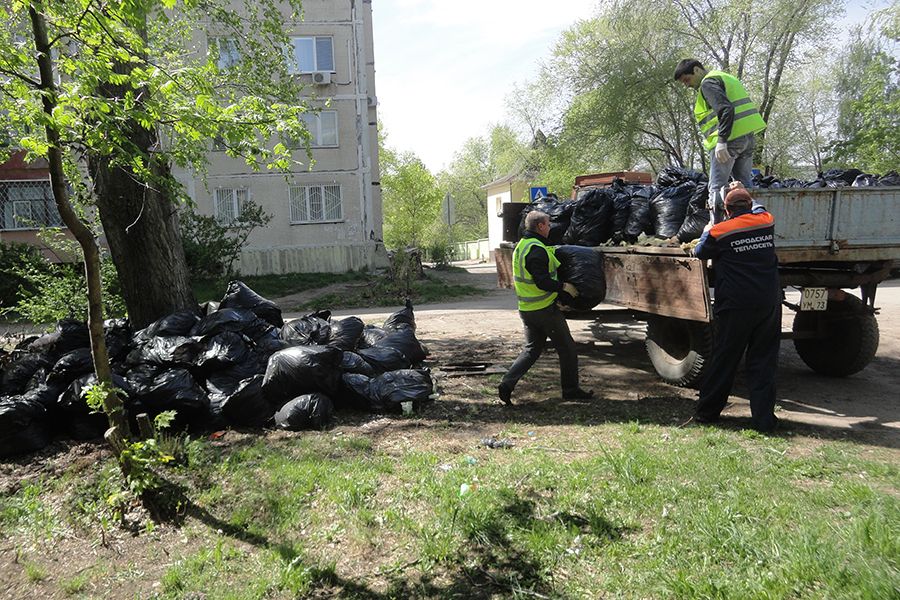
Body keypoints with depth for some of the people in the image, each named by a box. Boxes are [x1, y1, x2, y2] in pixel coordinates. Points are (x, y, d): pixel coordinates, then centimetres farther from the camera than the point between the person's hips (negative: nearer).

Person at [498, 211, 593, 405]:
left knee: (531, 349, 15)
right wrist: (564, 287, -13)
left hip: (526, 308, 9)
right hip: (545, 309, -9)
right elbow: (543, 281, -25)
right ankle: (570, 390, 16)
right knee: (567, 348, 6)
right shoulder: (537, 249, -19)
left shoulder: (521, 245, 12)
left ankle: (507, 383, 3)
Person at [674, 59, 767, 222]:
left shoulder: (708, 83, -6)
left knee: (716, 187, -5)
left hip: (731, 138, -9)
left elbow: (726, 109, -20)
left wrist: (721, 141, -26)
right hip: (749, 135, 9)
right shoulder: (725, 77, 25)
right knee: (744, 186, 13)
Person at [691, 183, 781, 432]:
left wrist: (706, 231, 29)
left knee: (724, 360, 6)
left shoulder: (720, 231, -7)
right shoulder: (766, 221, 5)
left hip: (736, 306, -3)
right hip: (769, 303, 3)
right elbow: (758, 208, 30)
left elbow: (701, 253, 11)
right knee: (763, 361, 9)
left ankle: (707, 413, 17)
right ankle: (764, 418, 10)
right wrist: (743, 192, 45)